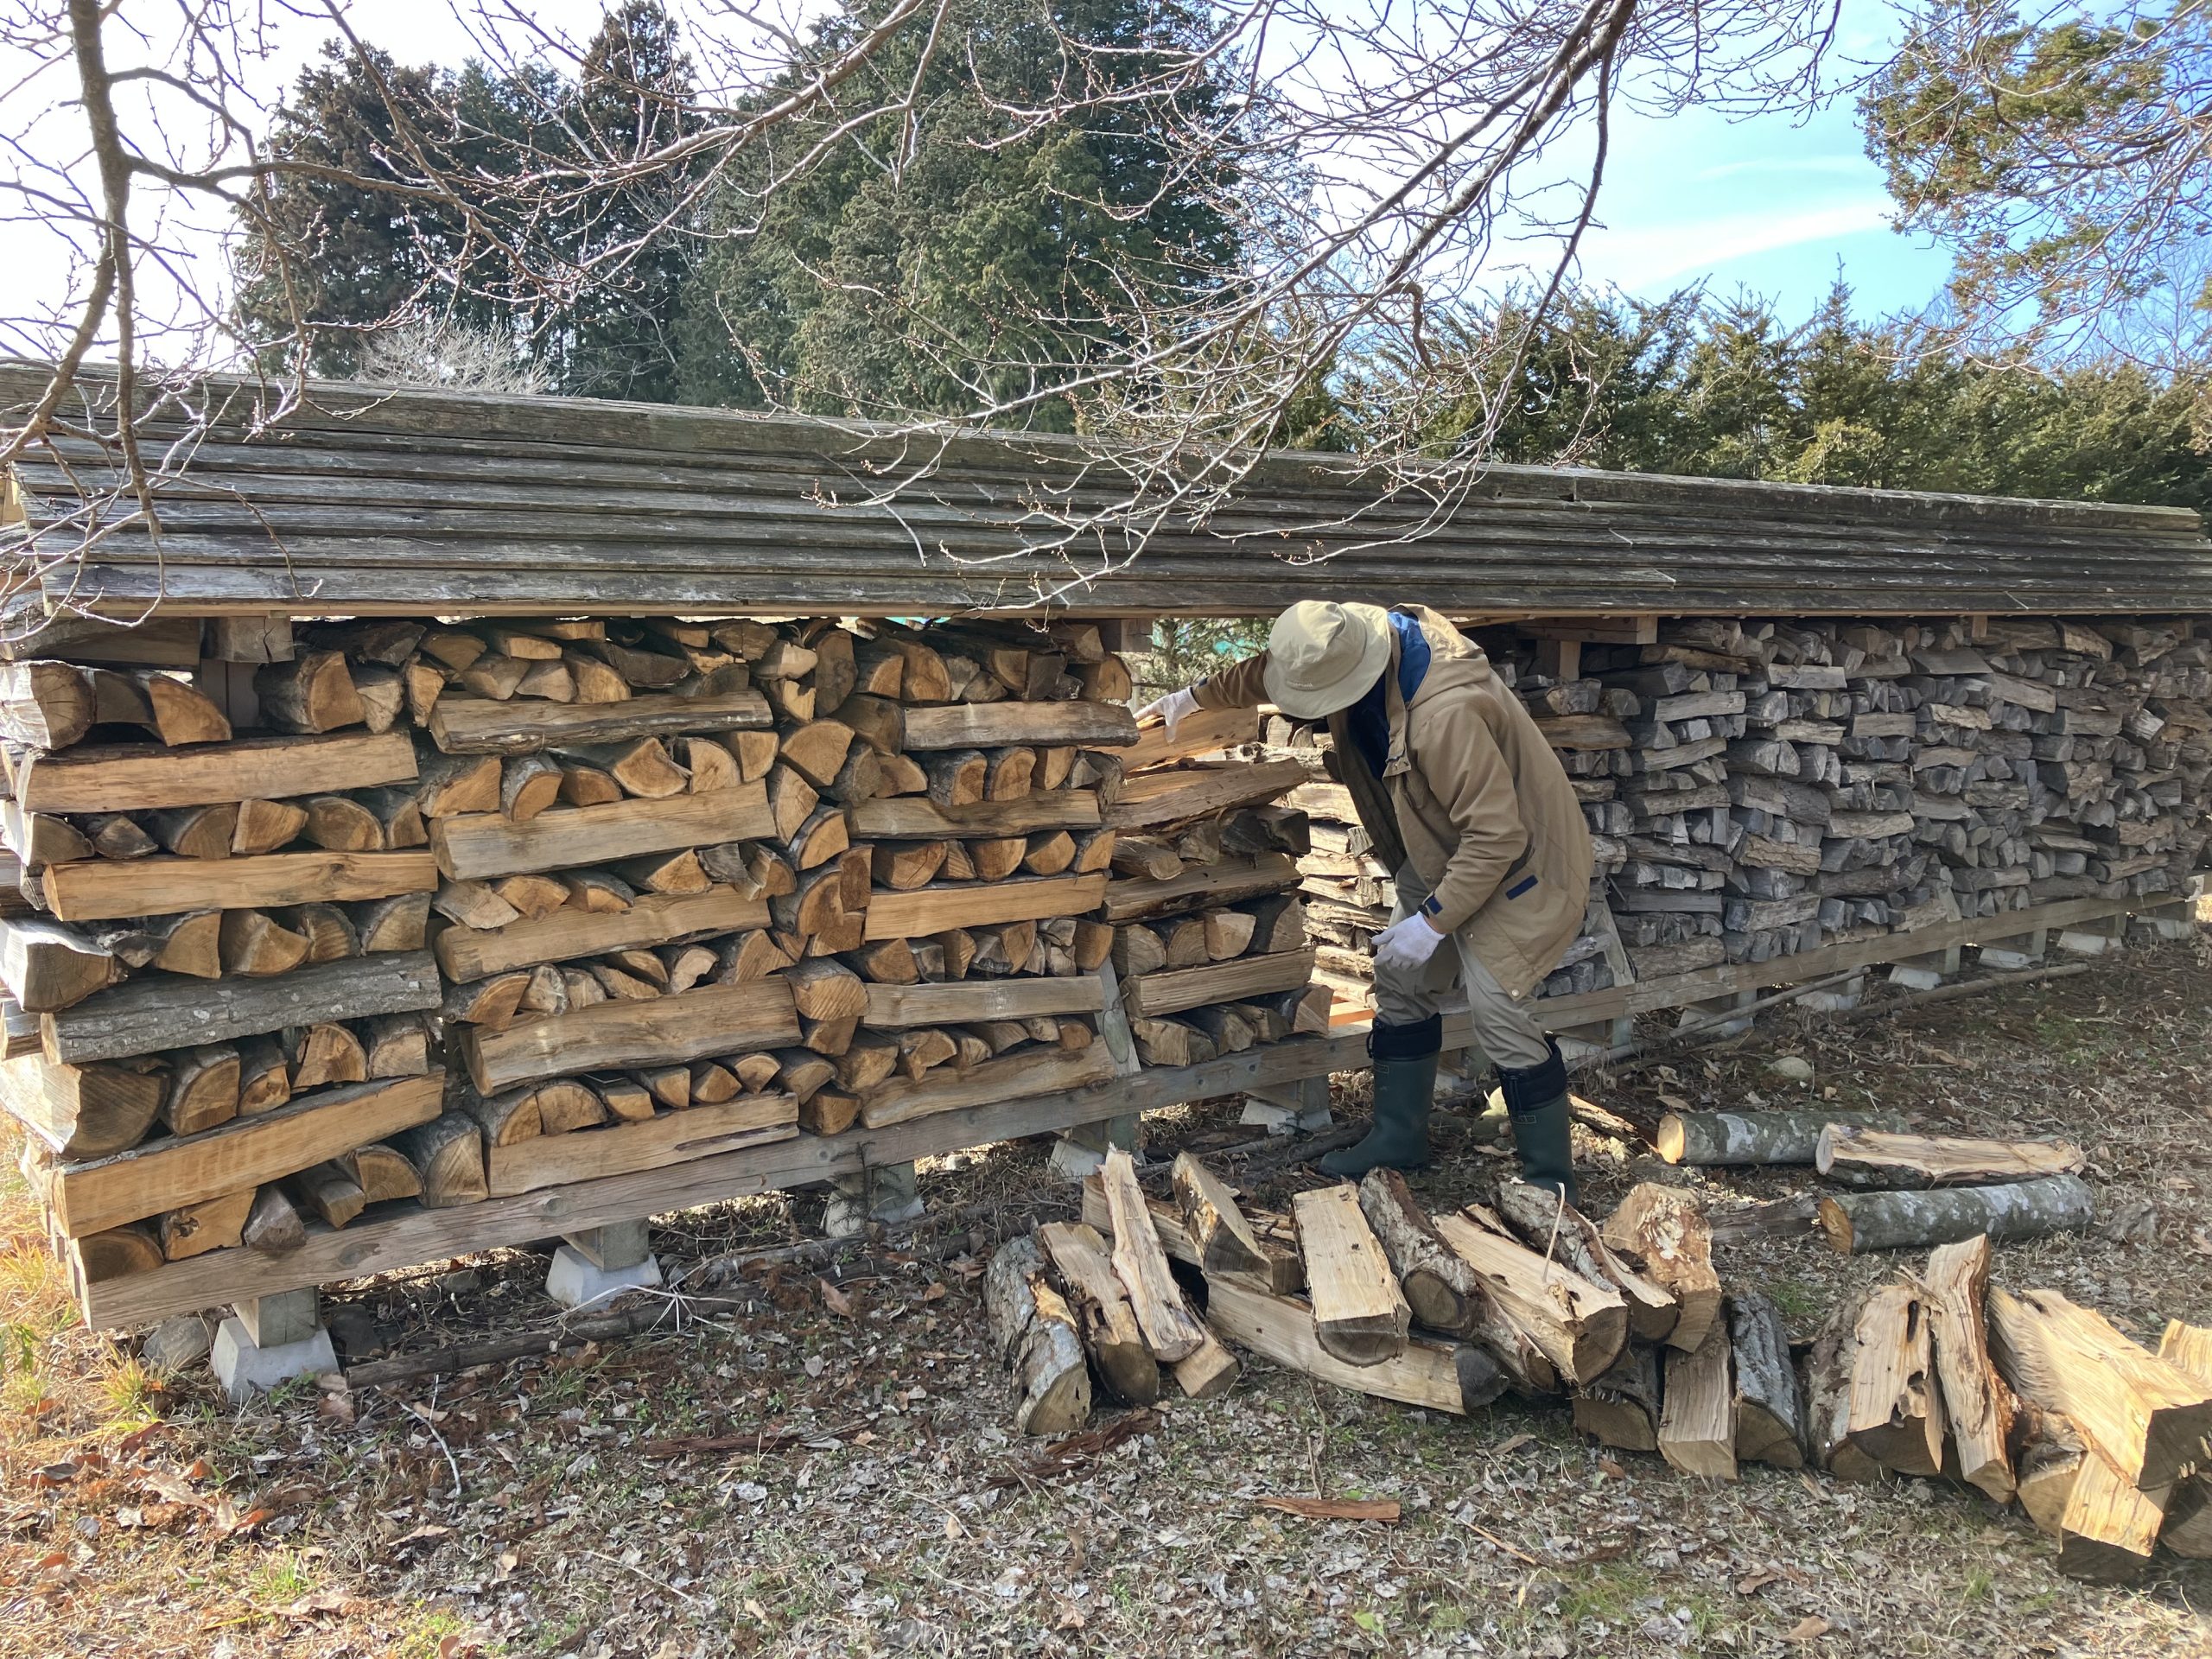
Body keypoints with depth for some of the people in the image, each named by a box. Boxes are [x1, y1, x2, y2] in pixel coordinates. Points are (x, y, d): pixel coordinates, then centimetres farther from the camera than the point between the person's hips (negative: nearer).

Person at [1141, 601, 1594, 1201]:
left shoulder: (1447, 715, -39)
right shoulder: (1357, 642, -12)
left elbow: (1497, 836, -32)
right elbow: (1265, 672, 10)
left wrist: (1433, 922, -26)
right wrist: (1194, 696, 15)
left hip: (1513, 860, -9)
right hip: (1444, 853, 9)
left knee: (1497, 1012, -11)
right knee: (1402, 982, 12)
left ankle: (1551, 1181, 5)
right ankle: (1398, 1137, 27)